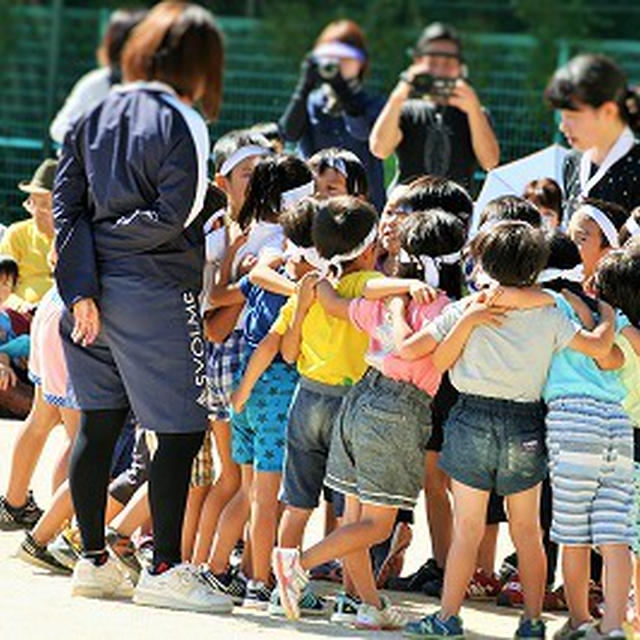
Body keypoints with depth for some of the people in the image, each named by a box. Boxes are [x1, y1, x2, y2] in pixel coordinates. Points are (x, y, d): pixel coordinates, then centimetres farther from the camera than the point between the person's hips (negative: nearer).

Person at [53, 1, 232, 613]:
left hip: (94, 292, 7)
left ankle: (94, 561, 20)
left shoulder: (94, 115, 10)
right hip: (154, 293, -7)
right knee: (180, 434, 0)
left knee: (98, 425, 14)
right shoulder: (181, 123, -10)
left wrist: (80, 286, -1)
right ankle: (164, 570, -1)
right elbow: (173, 214, -18)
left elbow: (66, 202, 4)